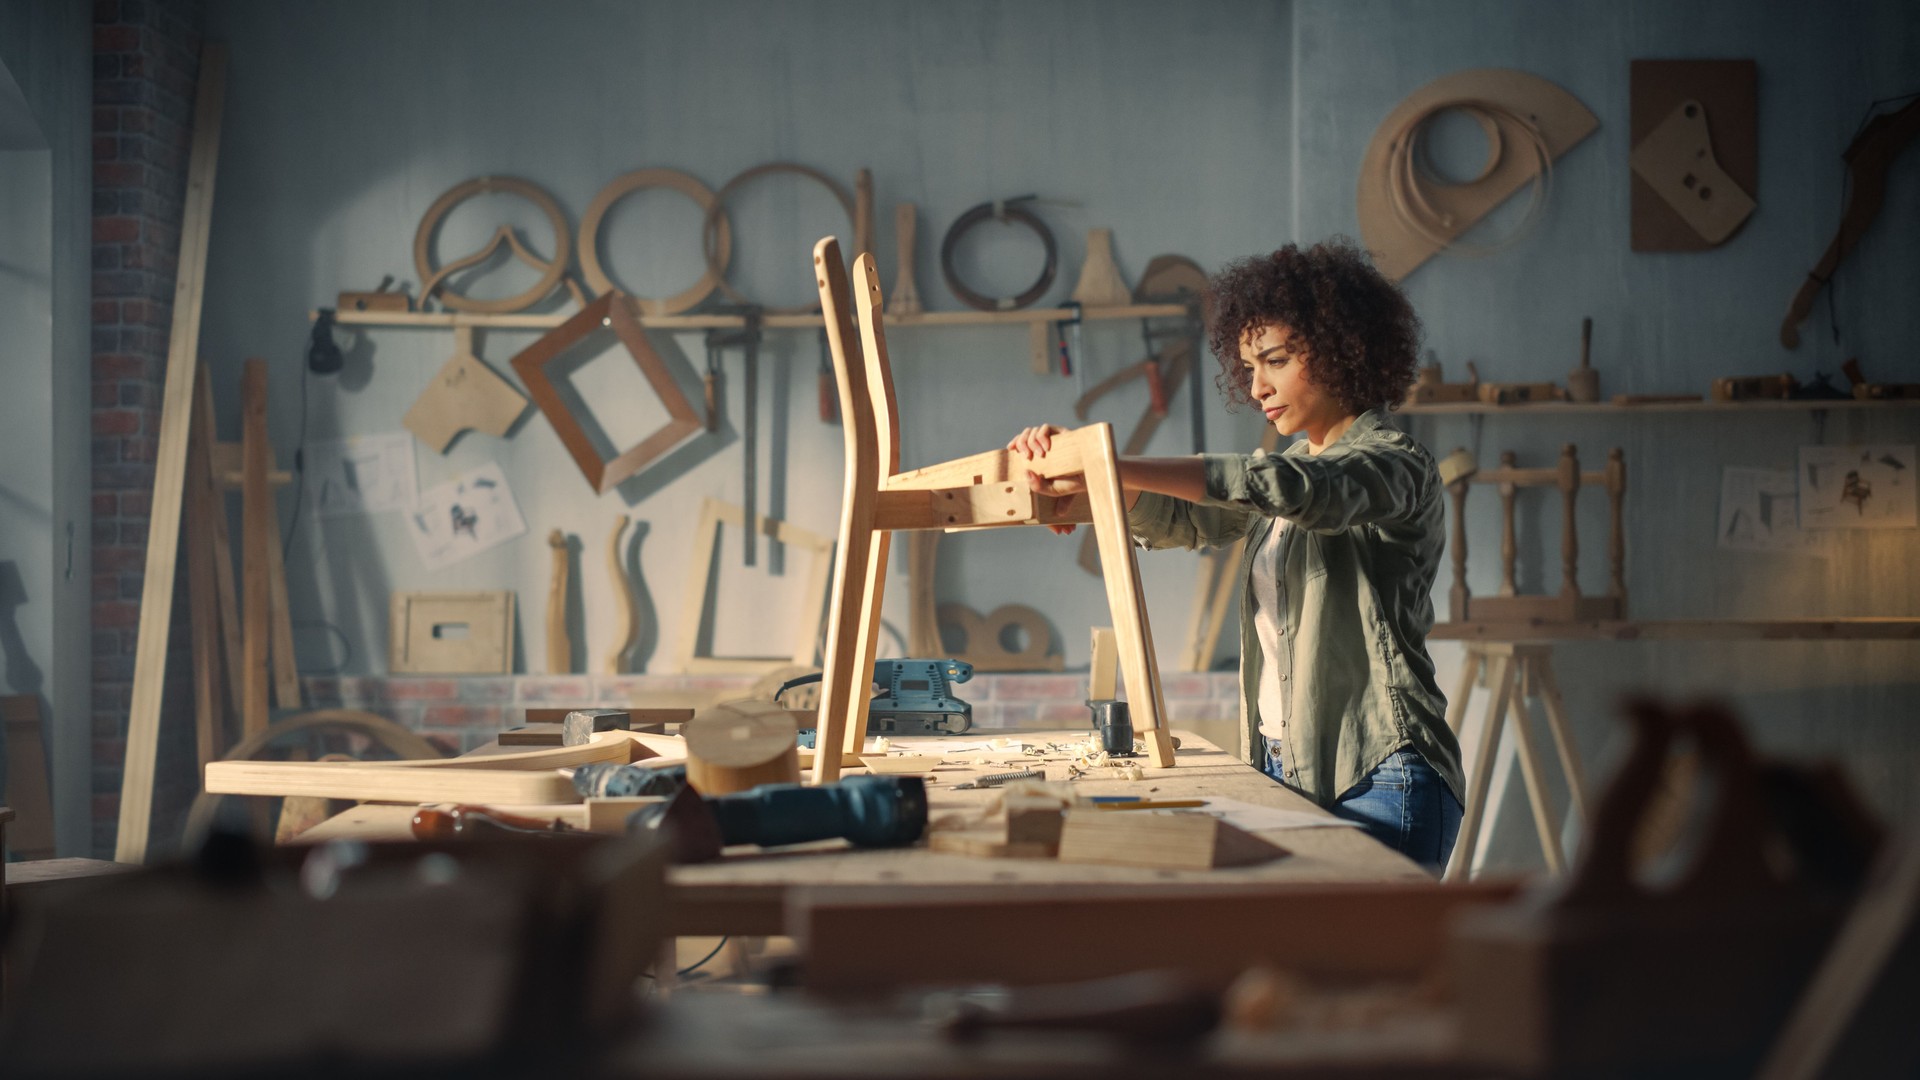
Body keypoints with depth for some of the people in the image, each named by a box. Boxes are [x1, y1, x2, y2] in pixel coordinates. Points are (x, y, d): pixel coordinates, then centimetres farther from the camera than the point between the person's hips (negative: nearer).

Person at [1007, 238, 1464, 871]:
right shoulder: (1292, 464, 19)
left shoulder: (1396, 467, -9)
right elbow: (1180, 519, 13)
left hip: (1377, 781, -7)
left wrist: (1108, 467, -33)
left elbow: (1286, 489, -28)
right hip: (1286, 772, 8)